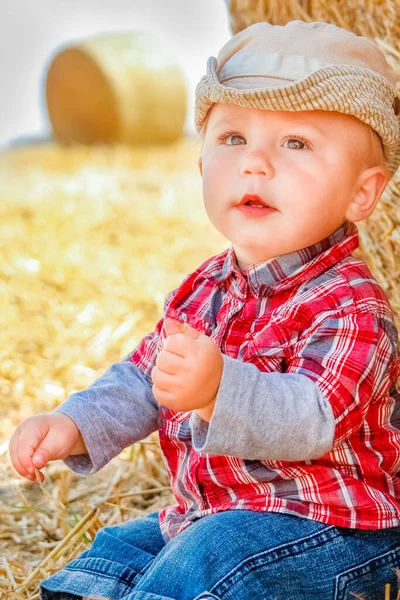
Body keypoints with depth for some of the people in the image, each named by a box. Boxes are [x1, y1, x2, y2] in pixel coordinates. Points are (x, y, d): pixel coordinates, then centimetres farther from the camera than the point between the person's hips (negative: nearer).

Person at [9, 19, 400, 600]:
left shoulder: (349, 305, -20)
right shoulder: (206, 287, 7)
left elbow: (312, 419, -35)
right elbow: (143, 378, 15)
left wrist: (218, 389, -52)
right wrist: (74, 425, -2)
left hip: (326, 532, -8)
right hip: (209, 517, 8)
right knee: (117, 549, 10)